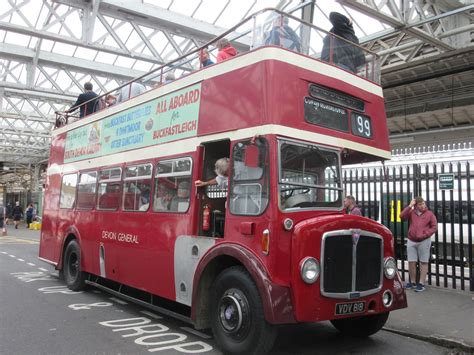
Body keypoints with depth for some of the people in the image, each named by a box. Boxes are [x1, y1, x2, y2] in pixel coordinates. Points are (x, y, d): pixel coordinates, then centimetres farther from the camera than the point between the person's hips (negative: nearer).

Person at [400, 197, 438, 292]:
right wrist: (410, 206, -11)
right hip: (411, 241, 3)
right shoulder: (411, 213, 7)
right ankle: (413, 282, 19)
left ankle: (421, 284, 7)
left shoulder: (430, 214, 0)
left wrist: (425, 234, -14)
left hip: (424, 241, -3)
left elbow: (434, 227, -2)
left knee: (423, 262, 2)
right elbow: (402, 216, -8)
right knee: (411, 262, 5)